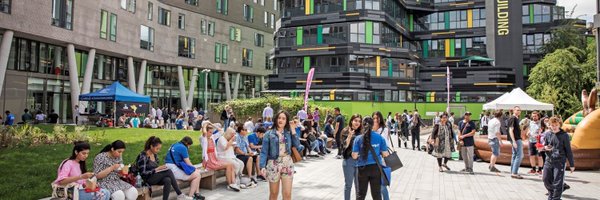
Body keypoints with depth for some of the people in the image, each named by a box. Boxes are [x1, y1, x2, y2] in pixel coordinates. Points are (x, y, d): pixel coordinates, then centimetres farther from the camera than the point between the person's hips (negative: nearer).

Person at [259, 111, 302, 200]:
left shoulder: (289, 133, 6)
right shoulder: (269, 134, -2)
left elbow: (297, 146, -4)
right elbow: (264, 152, -5)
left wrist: (293, 131, -5)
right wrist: (263, 166, -16)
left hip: (287, 163, 2)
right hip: (273, 164, -1)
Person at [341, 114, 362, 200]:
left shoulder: (361, 132, 4)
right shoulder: (345, 131, -2)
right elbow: (345, 145, -10)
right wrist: (349, 136, -24)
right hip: (349, 160, -2)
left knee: (359, 185, 9)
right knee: (348, 184, 7)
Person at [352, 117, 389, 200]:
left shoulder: (358, 138, -6)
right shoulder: (380, 137, -5)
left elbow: (354, 156, -8)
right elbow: (385, 154, -3)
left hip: (362, 168, 0)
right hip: (376, 167, 0)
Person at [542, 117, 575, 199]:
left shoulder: (564, 135, -5)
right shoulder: (548, 135, 5)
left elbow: (568, 151, -3)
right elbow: (544, 147, 15)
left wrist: (571, 164, -1)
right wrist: (545, 148, -11)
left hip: (560, 162, -4)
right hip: (548, 161, 4)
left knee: (557, 182, -3)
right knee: (546, 179, 8)